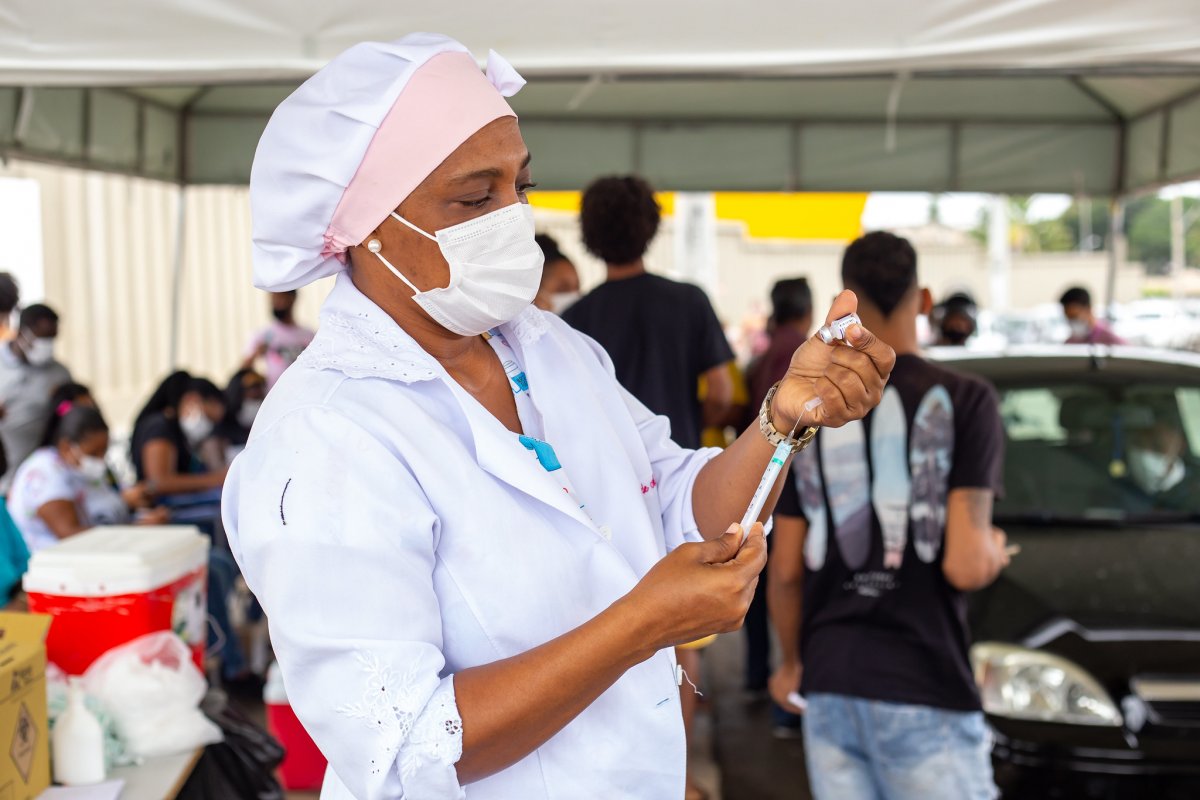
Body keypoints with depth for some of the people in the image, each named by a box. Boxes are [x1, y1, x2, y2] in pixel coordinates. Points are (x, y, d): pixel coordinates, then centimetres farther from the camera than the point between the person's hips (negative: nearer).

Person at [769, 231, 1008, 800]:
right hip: (924, 688, -3)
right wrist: (995, 550, 9)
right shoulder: (963, 401, -7)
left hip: (829, 686, 3)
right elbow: (966, 567, -14)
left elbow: (786, 572, 5)